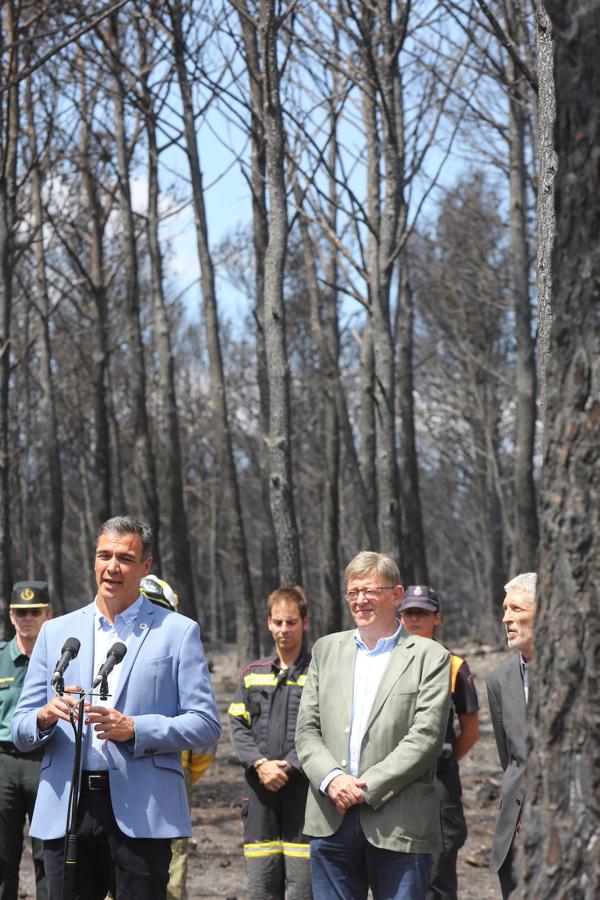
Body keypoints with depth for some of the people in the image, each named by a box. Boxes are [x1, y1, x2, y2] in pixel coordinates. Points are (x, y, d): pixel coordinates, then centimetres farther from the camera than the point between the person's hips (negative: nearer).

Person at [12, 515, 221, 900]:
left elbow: (207, 723, -1)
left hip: (141, 813, -3)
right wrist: (45, 717, -11)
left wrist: (134, 730, -15)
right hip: (65, 809, 3)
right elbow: (21, 730, 13)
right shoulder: (57, 632, 14)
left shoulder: (178, 632, 5)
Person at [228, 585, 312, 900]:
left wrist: (288, 766, -14)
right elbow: (238, 726, 9)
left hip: (302, 787, -4)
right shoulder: (252, 674, 15)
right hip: (260, 788, 4)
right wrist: (260, 764, -7)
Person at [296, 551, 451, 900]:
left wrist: (366, 789, -13)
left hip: (399, 825, -4)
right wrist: (332, 779, -9)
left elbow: (425, 738, -8)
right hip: (332, 822, 4)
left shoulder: (430, 657, 0)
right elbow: (307, 730, 10)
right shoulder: (327, 650, 14)